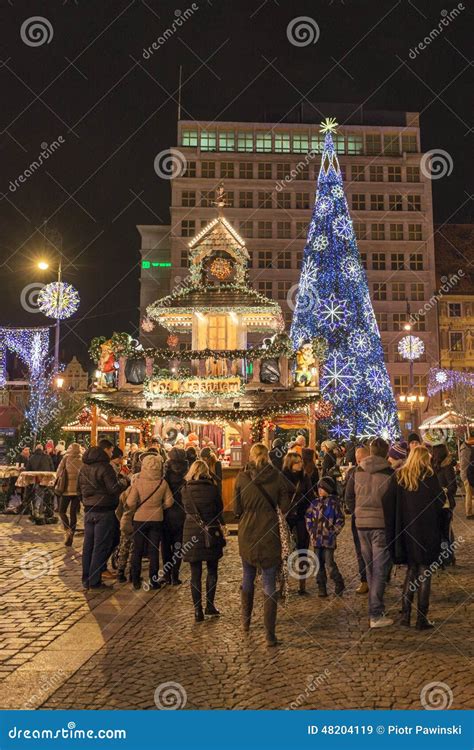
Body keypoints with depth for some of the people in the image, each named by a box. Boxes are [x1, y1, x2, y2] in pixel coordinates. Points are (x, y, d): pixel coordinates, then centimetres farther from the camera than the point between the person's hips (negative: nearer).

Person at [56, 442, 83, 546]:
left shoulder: (66, 458, -3)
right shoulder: (82, 460, 3)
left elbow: (58, 473, -1)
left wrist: (59, 485, 13)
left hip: (67, 489, -3)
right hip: (78, 490, 3)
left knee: (61, 511, 11)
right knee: (73, 513, 11)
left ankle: (68, 530, -10)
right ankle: (70, 537, 13)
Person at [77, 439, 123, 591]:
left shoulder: (84, 467, 11)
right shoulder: (104, 467, -15)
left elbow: (79, 488, 18)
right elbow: (114, 489, -18)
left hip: (88, 511, 8)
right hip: (104, 511, -7)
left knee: (88, 546, 12)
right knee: (100, 547, 0)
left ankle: (86, 581, 19)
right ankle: (95, 582, 4)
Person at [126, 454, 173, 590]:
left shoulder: (138, 482, -14)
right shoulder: (163, 483, -11)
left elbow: (130, 503, -15)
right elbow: (169, 502, -7)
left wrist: (135, 510, 4)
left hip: (140, 519, -1)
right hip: (157, 520, 1)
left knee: (137, 551, 13)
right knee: (154, 551, 10)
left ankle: (135, 580, 19)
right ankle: (154, 581, 14)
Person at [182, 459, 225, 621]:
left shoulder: (185, 490, -4)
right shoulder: (212, 488, -6)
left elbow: (185, 509, 2)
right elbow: (220, 508, 3)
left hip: (192, 533, 1)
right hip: (211, 533, 0)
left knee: (195, 573, 6)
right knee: (212, 570, 16)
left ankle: (198, 610, 7)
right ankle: (210, 605, 16)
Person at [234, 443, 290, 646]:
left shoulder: (242, 477, -7)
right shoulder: (277, 477, -7)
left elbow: (236, 509, -4)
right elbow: (285, 507, -2)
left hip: (247, 534, 1)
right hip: (269, 534, -1)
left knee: (248, 578, 22)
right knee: (269, 586, 4)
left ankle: (246, 621, 37)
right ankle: (270, 635, 1)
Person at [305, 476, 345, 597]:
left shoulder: (334, 503, -5)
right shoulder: (315, 502, 7)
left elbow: (340, 520, -2)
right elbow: (308, 517, 13)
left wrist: (333, 533, -7)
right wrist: (311, 531, 5)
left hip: (329, 538, -4)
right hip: (316, 538, 4)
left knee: (329, 562, -5)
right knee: (319, 563, 8)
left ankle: (339, 584, 17)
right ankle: (321, 588, 17)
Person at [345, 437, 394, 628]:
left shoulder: (357, 471, 3)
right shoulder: (389, 473, -11)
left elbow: (350, 496, 9)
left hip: (361, 524, 5)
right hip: (381, 524, -4)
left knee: (370, 568, 18)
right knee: (380, 569, 1)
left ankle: (375, 606, 29)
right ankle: (376, 614, 1)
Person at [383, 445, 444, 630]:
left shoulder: (398, 476, 1)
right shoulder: (429, 476, -8)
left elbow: (388, 502, -4)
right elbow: (441, 501, -6)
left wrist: (393, 529, 2)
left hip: (405, 531, 3)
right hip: (426, 531, -3)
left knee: (411, 570, 17)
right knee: (424, 573, 6)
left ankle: (405, 614, 15)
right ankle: (422, 618, 8)